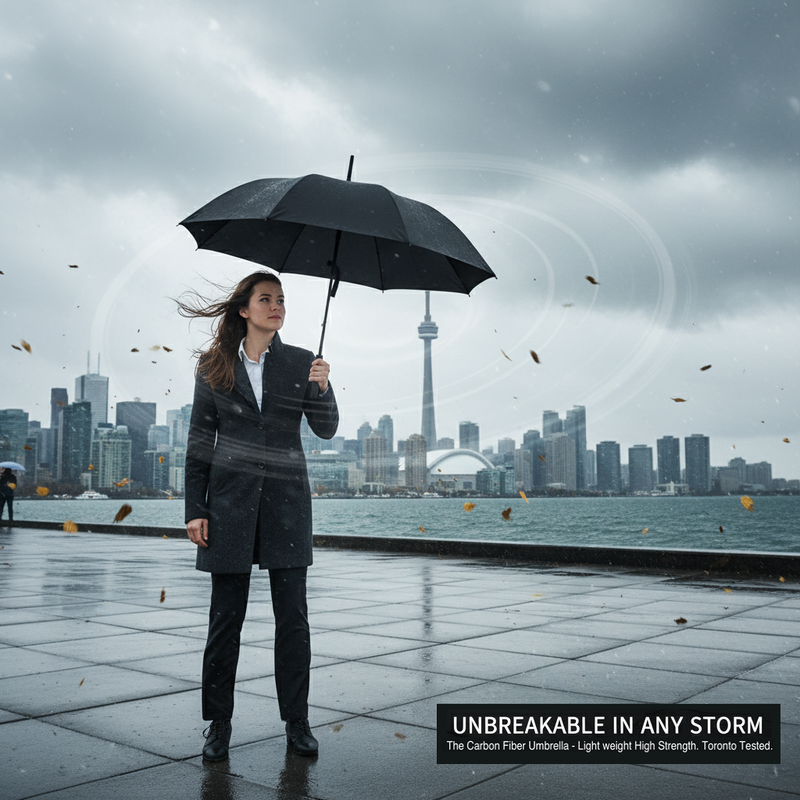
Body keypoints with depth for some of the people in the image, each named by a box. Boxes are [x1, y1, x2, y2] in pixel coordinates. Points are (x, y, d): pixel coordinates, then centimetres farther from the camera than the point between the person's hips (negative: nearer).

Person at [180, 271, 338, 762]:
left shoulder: (301, 363, 5)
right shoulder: (214, 368, 4)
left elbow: (326, 430, 0)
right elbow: (199, 442, 5)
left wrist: (322, 388, -20)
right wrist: (195, 510, 0)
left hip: (286, 500, 1)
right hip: (231, 501, 0)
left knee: (293, 616, 3)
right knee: (226, 617, 5)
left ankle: (298, 723, 15)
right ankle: (219, 723, 19)